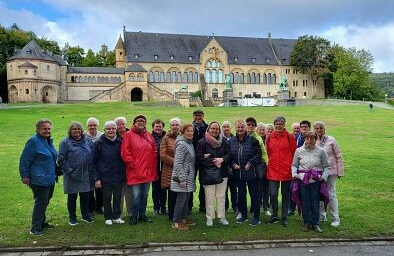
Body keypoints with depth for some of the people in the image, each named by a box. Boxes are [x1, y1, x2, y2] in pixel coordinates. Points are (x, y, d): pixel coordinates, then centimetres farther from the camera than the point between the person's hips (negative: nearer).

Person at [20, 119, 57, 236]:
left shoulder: (49, 141, 11)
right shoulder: (33, 141, -15)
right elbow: (24, 160, -14)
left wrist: (56, 172, 23)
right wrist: (25, 176, -14)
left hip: (50, 179, 9)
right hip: (39, 180, -9)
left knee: (45, 202, 18)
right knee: (41, 202, -5)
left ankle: (42, 222, 32)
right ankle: (35, 228, 6)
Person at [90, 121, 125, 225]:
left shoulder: (119, 142, 4)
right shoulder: (99, 143, -5)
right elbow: (93, 163, -4)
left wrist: (123, 174, 4)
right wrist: (96, 178, -10)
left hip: (118, 176, 3)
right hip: (105, 177, -2)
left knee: (117, 197, 9)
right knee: (107, 198, 8)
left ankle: (117, 216, 24)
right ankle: (108, 217, 24)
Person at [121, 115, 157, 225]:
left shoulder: (149, 135, 14)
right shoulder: (129, 135, -3)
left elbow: (154, 151, 17)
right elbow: (125, 152, -8)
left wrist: (153, 165, 9)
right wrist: (131, 163, -11)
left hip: (147, 171, 6)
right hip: (135, 171, -6)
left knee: (144, 195, 14)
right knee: (136, 195, -5)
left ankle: (142, 215, 27)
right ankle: (134, 216, 13)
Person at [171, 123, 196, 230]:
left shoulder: (190, 143, 13)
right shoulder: (181, 144, -16)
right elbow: (178, 163, -20)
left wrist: (191, 177, 18)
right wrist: (182, 179, -21)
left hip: (189, 177, 9)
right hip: (182, 177, -9)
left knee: (186, 198, 16)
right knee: (181, 199, -4)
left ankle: (184, 218, 28)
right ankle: (176, 222, 7)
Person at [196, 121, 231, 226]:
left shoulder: (224, 142, 9)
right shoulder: (202, 142, -4)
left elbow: (229, 155, 6)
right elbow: (199, 157, -11)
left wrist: (222, 159, -15)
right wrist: (213, 162, -15)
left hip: (222, 173, 4)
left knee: (221, 196, 10)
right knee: (210, 197, 2)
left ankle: (222, 217, 21)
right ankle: (209, 218, 14)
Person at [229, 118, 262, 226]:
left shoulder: (252, 140, -8)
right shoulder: (231, 141, 3)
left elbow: (258, 154, -6)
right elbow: (229, 156, 10)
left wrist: (250, 163, -15)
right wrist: (233, 164, -5)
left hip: (251, 172, -4)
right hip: (238, 173, 4)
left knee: (254, 194, 4)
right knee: (241, 194, 15)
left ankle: (256, 217, 16)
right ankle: (243, 214, 29)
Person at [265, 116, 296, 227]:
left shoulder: (290, 137, -2)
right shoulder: (270, 137, 4)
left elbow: (294, 153, 2)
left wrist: (292, 166, -1)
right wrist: (271, 162, 10)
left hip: (286, 170, -1)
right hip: (273, 170, 2)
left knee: (285, 194, 9)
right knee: (273, 194, 0)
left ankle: (284, 217, 22)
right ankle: (274, 216, 20)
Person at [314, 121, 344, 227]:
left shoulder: (331, 140, -5)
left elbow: (339, 157, -1)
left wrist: (340, 172, -3)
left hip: (330, 171, -3)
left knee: (331, 194, -2)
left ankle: (335, 218, 10)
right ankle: (322, 215, 24)